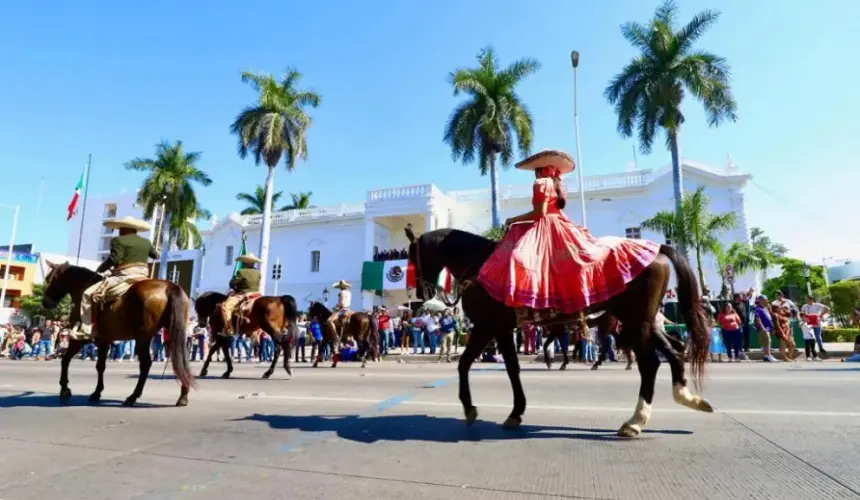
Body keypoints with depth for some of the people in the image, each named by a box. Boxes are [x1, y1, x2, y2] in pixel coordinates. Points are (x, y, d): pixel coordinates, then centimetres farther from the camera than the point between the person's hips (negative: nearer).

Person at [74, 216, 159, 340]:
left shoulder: (118, 240, -5)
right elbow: (156, 255, 27)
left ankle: (87, 329, -7)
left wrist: (99, 270, 0)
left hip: (124, 277, -7)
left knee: (89, 294, -1)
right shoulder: (146, 242, 14)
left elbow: (114, 260, -13)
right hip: (143, 277, 7)